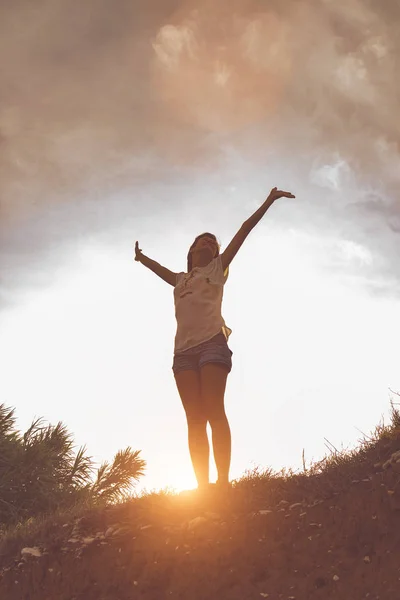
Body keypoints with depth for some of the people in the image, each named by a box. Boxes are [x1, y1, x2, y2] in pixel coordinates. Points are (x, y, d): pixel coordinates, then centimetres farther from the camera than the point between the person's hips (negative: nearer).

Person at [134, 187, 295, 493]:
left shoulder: (218, 268, 20)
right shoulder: (180, 280, 29)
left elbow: (244, 230, 16)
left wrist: (268, 201, 17)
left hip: (212, 341, -4)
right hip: (184, 349, 4)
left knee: (214, 411, -18)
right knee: (195, 419, -6)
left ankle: (223, 482, -24)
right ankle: (202, 487, -12)